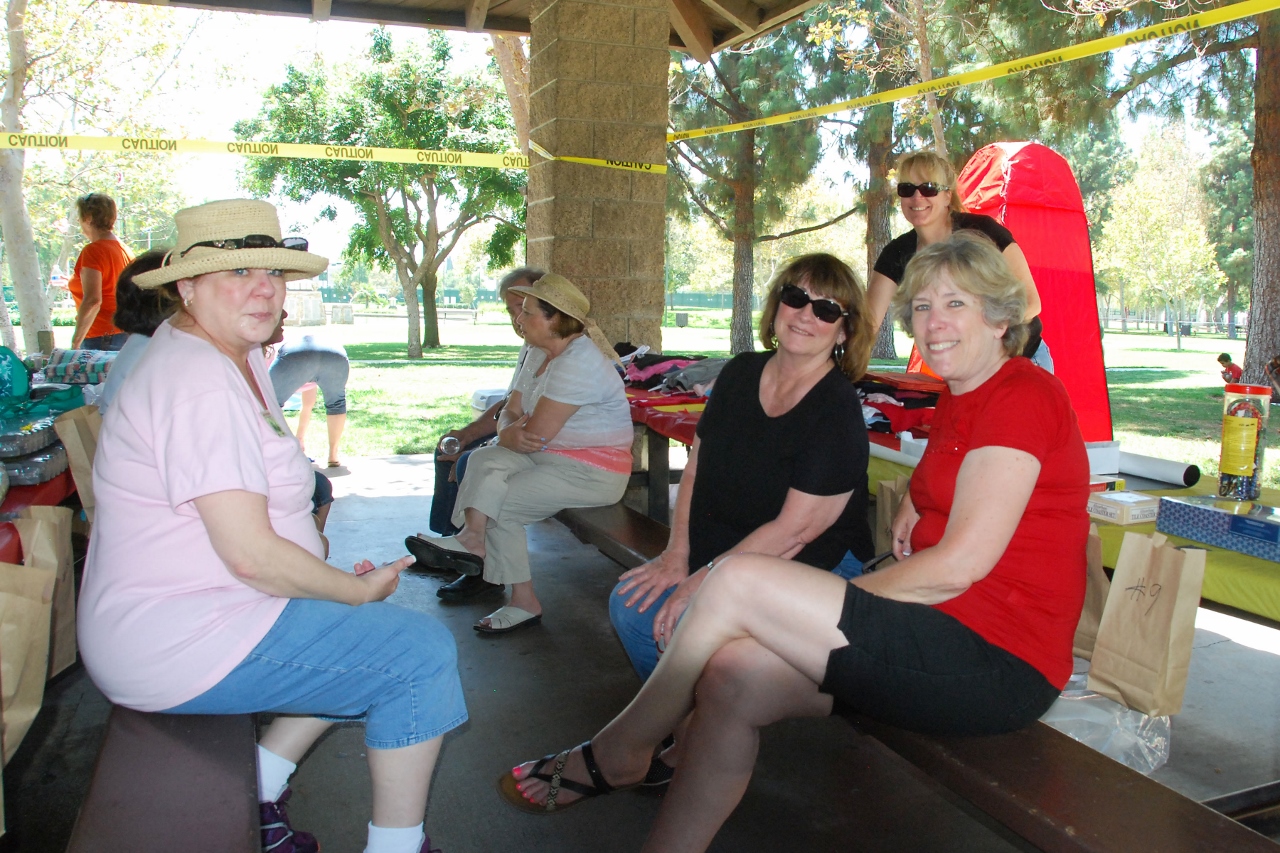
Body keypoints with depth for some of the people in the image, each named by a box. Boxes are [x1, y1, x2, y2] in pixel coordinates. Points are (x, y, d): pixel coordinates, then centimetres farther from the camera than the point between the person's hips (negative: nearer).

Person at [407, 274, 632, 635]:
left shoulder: (578, 363, -23)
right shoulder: (539, 354, 10)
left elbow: (536, 435, -25)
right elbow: (511, 412, 6)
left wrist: (508, 436, -3)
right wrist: (510, 431, -18)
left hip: (594, 470, -9)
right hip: (553, 454, 9)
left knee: (499, 504, -14)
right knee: (484, 460, -12)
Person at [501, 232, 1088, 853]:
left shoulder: (1023, 395, -11)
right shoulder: (957, 400, 18)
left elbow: (960, 564, -16)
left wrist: (843, 596, -5)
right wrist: (914, 501, 16)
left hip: (998, 663, -9)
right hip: (949, 639, 9)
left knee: (738, 580, -17)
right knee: (735, 675, -10)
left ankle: (615, 754, 3)